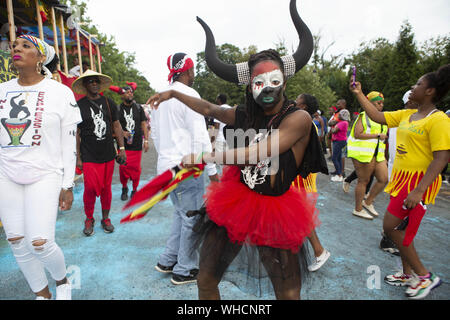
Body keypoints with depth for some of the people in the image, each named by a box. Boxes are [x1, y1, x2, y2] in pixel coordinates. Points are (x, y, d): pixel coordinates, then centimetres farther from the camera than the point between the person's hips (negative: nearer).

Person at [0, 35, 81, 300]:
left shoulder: (61, 93, -4)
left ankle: (63, 281, 23)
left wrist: (67, 186, -6)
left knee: (41, 244, -10)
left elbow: (69, 143, -5)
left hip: (44, 175, -4)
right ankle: (42, 294, 30)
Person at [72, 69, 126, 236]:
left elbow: (116, 126, 11)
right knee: (90, 188, -5)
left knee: (106, 188, 9)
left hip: (108, 154, 3)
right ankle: (89, 218, 19)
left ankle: (105, 218, 25)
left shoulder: (108, 102, 8)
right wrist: (78, 157, -2)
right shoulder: (79, 106, -1)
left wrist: (121, 148, 6)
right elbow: (76, 133, 0)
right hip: (89, 157, -2)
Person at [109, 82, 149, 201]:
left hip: (137, 144, 1)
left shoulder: (138, 108, 6)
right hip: (123, 145, -1)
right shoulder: (118, 109, 3)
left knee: (136, 168, 3)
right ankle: (124, 188, 22)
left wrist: (146, 140, -1)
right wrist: (123, 133, -12)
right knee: (123, 167, -3)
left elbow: (144, 124, 6)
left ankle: (134, 190, 22)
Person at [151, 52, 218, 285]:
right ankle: (185, 270, 16)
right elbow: (200, 136, -17)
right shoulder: (189, 95, -12)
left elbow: (154, 133, 20)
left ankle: (167, 261, 28)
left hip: (165, 166, 9)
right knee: (192, 218, 4)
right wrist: (212, 170, -13)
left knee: (181, 214, 21)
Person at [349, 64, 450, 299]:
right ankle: (408, 275, 32)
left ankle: (425, 276, 13)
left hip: (418, 181, -8)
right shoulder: (406, 115, 9)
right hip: (402, 178, 8)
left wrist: (418, 191, -27)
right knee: (404, 229, 16)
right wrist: (359, 94, 12)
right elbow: (377, 117, 14)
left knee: (390, 226, -5)